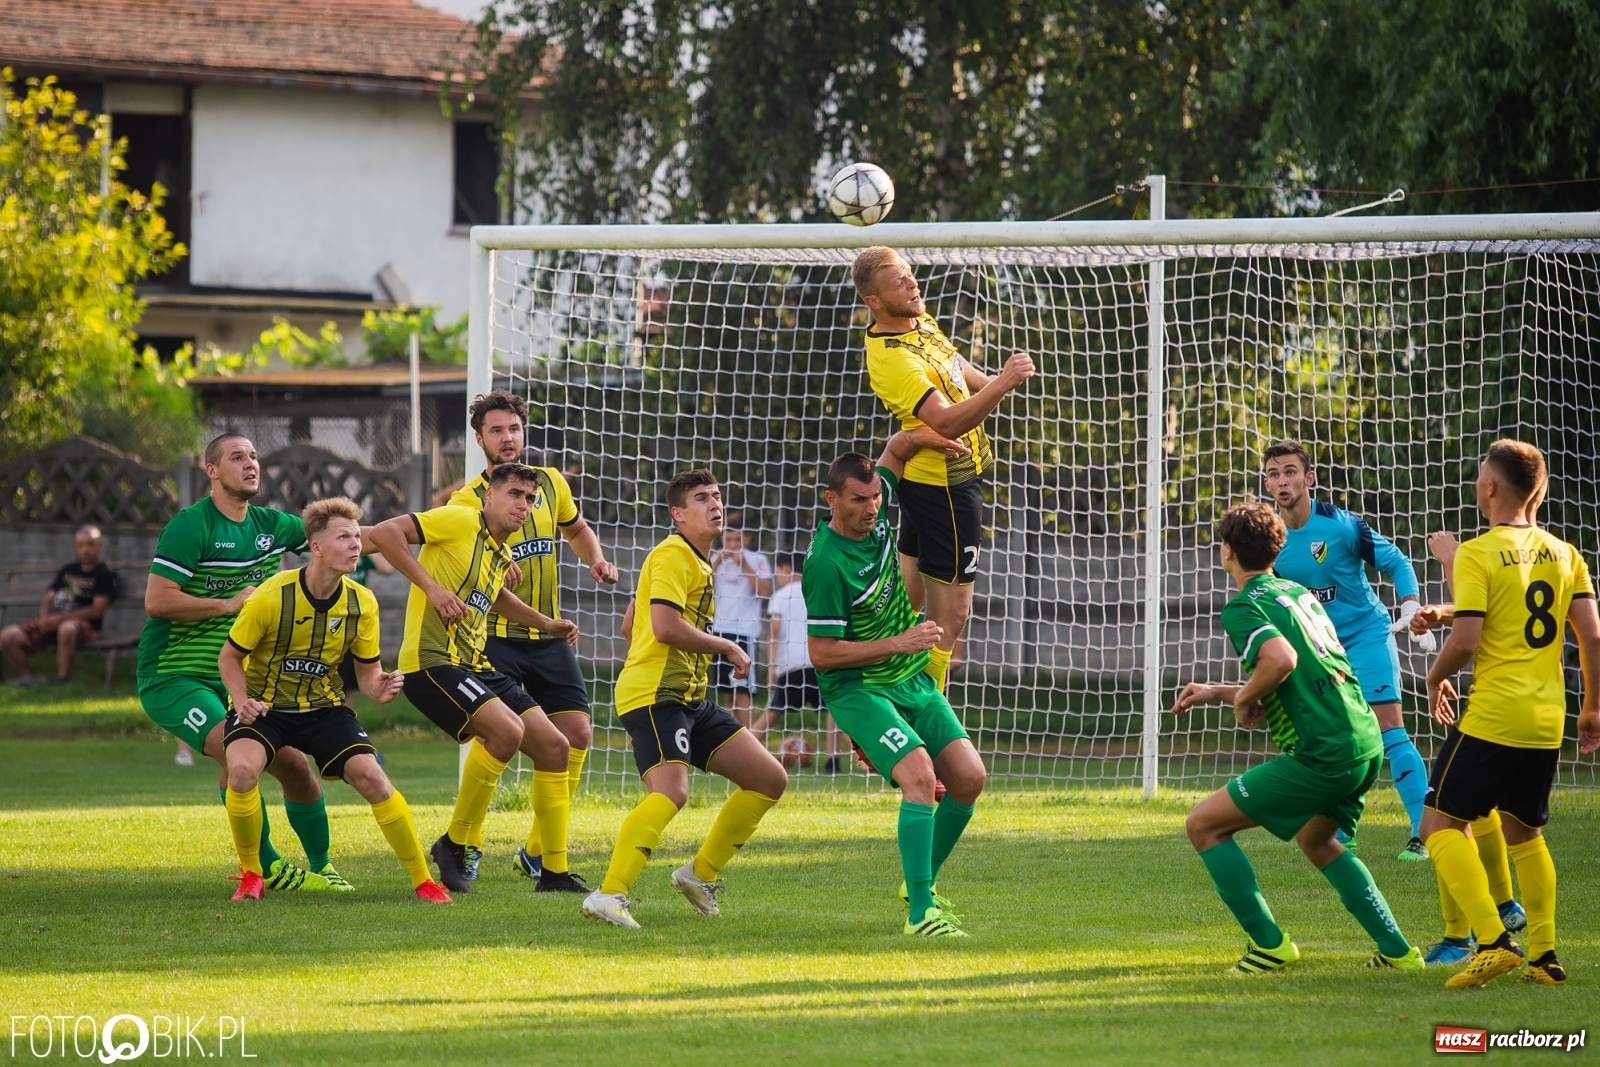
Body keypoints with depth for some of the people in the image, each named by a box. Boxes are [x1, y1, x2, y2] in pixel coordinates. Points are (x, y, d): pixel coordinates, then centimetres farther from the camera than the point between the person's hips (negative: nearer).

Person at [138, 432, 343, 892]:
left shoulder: (269, 524, 8)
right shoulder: (191, 525, -14)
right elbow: (156, 600, -20)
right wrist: (229, 604, -16)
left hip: (233, 679, 7)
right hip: (173, 676, -7)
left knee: (294, 765, -1)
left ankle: (320, 868, 20)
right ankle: (264, 867, -11)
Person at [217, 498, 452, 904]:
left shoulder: (362, 603, -9)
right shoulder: (272, 596, -20)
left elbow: (368, 671, 3)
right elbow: (230, 657, -7)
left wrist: (380, 687, -22)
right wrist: (242, 701, -25)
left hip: (324, 707, 3)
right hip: (265, 707, -3)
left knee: (371, 776, -17)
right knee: (242, 769, -31)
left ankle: (423, 881, -3)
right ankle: (250, 876, -7)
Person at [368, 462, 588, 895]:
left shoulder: (503, 555, 18)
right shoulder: (461, 521, -7)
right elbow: (383, 533, -16)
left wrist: (545, 623, 37)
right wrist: (431, 587, -20)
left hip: (475, 665, 9)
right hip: (432, 660, -9)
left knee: (553, 745, 4)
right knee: (506, 729, -28)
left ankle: (555, 872, 11)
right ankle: (457, 842, -12)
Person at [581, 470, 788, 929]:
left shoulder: (698, 561, 22)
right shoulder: (674, 555, -9)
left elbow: (629, 626, 28)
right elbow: (666, 627, -23)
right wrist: (726, 647, -12)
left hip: (691, 700, 10)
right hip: (656, 696, -10)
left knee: (769, 779, 9)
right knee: (670, 792, -31)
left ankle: (701, 874, 17)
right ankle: (610, 895, -38)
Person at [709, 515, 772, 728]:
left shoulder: (757, 560, -1)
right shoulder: (718, 558, 14)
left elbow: (764, 591, -12)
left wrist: (744, 565, -14)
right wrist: (717, 561, -6)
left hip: (745, 632, -6)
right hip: (720, 630, 6)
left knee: (743, 691, -10)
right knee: (729, 691, 9)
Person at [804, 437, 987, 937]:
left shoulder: (873, 515, -1)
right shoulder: (826, 563, -22)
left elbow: (896, 449, 17)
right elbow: (822, 653, -20)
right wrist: (898, 643, -21)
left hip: (913, 682, 8)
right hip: (858, 690, -8)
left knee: (968, 778, -1)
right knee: (920, 777, -27)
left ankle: (923, 882, 19)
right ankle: (920, 913, -28)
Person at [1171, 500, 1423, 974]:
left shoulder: (1244, 607, -7)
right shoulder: (1299, 592, 20)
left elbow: (1282, 660, -27)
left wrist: (1243, 699, -8)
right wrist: (1218, 693, 30)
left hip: (1322, 754, -9)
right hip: (1366, 743, 9)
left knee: (1204, 825, 1)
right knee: (1318, 840, 34)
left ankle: (1268, 943, 1)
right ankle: (1397, 950, 29)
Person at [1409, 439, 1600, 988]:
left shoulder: (1478, 553, -9)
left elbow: (1465, 640, -15)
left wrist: (1436, 678, 5)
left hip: (1492, 717, -6)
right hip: (1547, 722, 6)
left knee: (1440, 821, 1)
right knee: (1523, 831, 21)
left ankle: (1493, 941, -15)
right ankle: (1543, 956, 16)